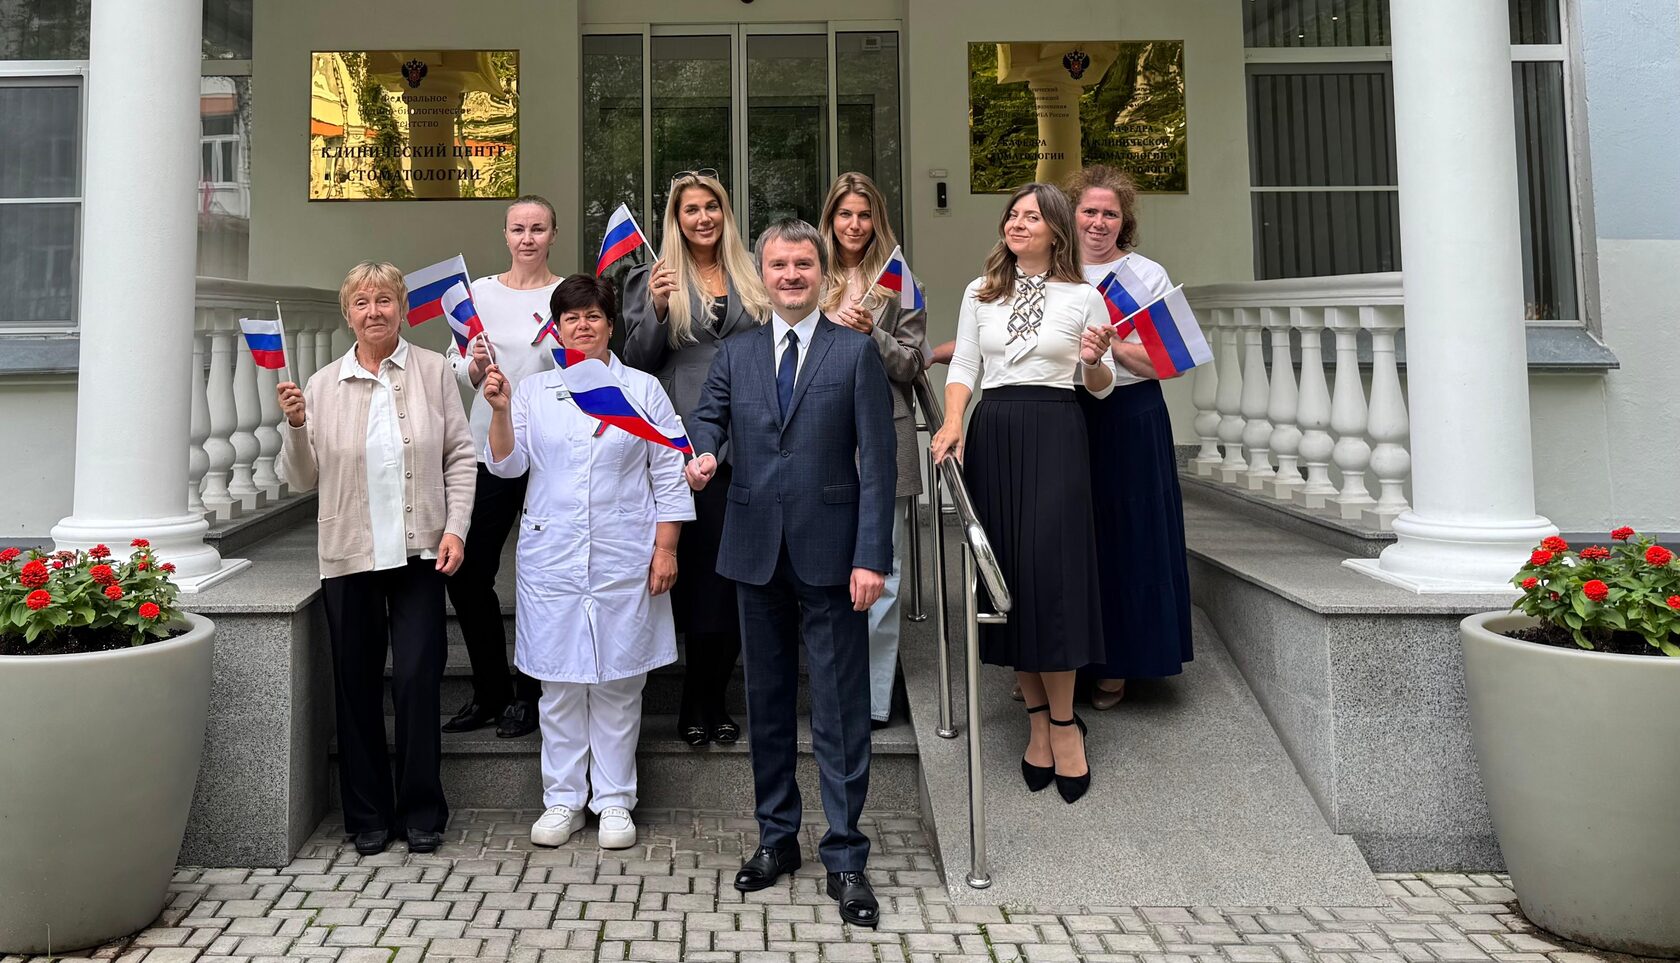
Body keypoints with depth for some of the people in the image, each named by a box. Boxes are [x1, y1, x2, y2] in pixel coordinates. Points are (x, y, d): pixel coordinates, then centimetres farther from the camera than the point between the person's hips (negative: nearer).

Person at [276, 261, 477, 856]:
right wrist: (296, 426, -9)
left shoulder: (432, 371, 3)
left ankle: (421, 811, 14)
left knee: (417, 679, -1)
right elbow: (302, 479, 7)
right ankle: (368, 816, 21)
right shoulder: (322, 386, 5)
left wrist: (455, 527, -6)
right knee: (357, 685, 8)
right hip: (349, 556, 2)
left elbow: (460, 456, 2)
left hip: (419, 552, -1)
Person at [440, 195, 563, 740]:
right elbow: (456, 374, 10)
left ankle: (528, 695, 20)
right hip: (490, 449, 3)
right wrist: (475, 367, -11)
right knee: (468, 576, 2)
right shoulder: (480, 292, 10)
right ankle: (490, 691, 21)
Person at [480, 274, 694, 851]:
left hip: (623, 558, -1)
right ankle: (562, 801, 18)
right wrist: (500, 410, -13)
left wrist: (666, 548, -3)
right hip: (551, 558, 1)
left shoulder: (643, 390, 4)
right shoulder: (532, 392, 8)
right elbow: (507, 464, 2)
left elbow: (669, 475, 3)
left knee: (618, 683, 5)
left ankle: (614, 802, 16)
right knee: (559, 682, 6)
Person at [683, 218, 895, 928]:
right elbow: (708, 416, 8)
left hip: (829, 552, -4)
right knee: (767, 702, 14)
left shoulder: (856, 352, 0)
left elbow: (877, 462, -5)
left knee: (840, 709, 0)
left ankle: (845, 858, 11)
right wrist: (701, 453, -18)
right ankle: (776, 837, 30)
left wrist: (871, 557, -13)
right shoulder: (735, 355, 12)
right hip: (756, 551, 4)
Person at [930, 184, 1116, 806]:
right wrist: (952, 424, -6)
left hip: (1054, 434, -3)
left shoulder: (1083, 297, 6)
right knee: (1005, 572, 1)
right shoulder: (980, 293, 13)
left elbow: (1100, 388, 8)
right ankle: (1039, 718, 12)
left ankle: (1062, 721, 5)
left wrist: (1096, 360, -13)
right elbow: (963, 368, 10)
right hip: (993, 434, 3)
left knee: (1048, 570, -9)